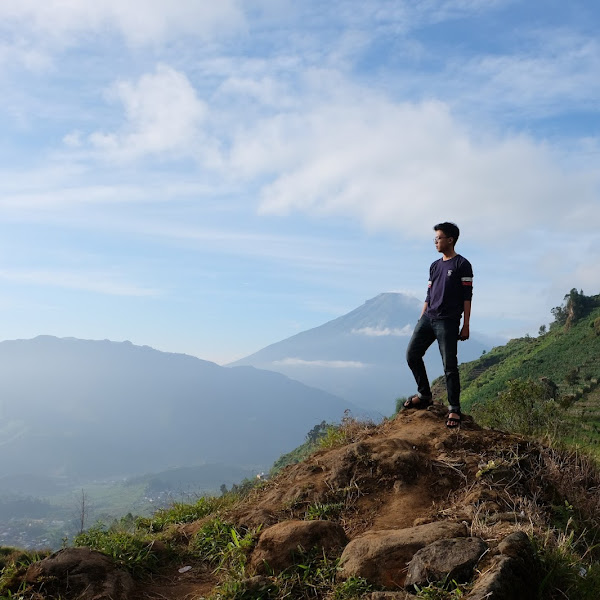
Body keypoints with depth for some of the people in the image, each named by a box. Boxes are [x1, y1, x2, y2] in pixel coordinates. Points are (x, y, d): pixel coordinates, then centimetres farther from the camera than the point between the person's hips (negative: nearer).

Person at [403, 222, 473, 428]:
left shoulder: (462, 265, -2)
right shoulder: (435, 266, 18)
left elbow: (466, 297, -5)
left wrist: (466, 325, -9)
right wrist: (420, 321, 16)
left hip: (448, 322, -7)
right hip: (428, 318, 7)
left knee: (449, 365, -7)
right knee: (412, 354, 0)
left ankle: (454, 409, 1)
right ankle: (425, 395, 15)